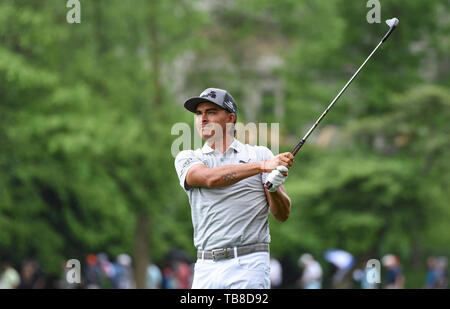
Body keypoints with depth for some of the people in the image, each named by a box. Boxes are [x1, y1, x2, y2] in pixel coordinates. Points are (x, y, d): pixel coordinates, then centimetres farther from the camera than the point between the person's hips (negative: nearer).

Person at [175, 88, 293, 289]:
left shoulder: (260, 154, 9)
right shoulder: (187, 159, 12)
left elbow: (282, 215, 4)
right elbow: (209, 178, -12)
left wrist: (273, 188, -19)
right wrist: (262, 166, -22)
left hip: (248, 266, -2)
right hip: (206, 269, 2)